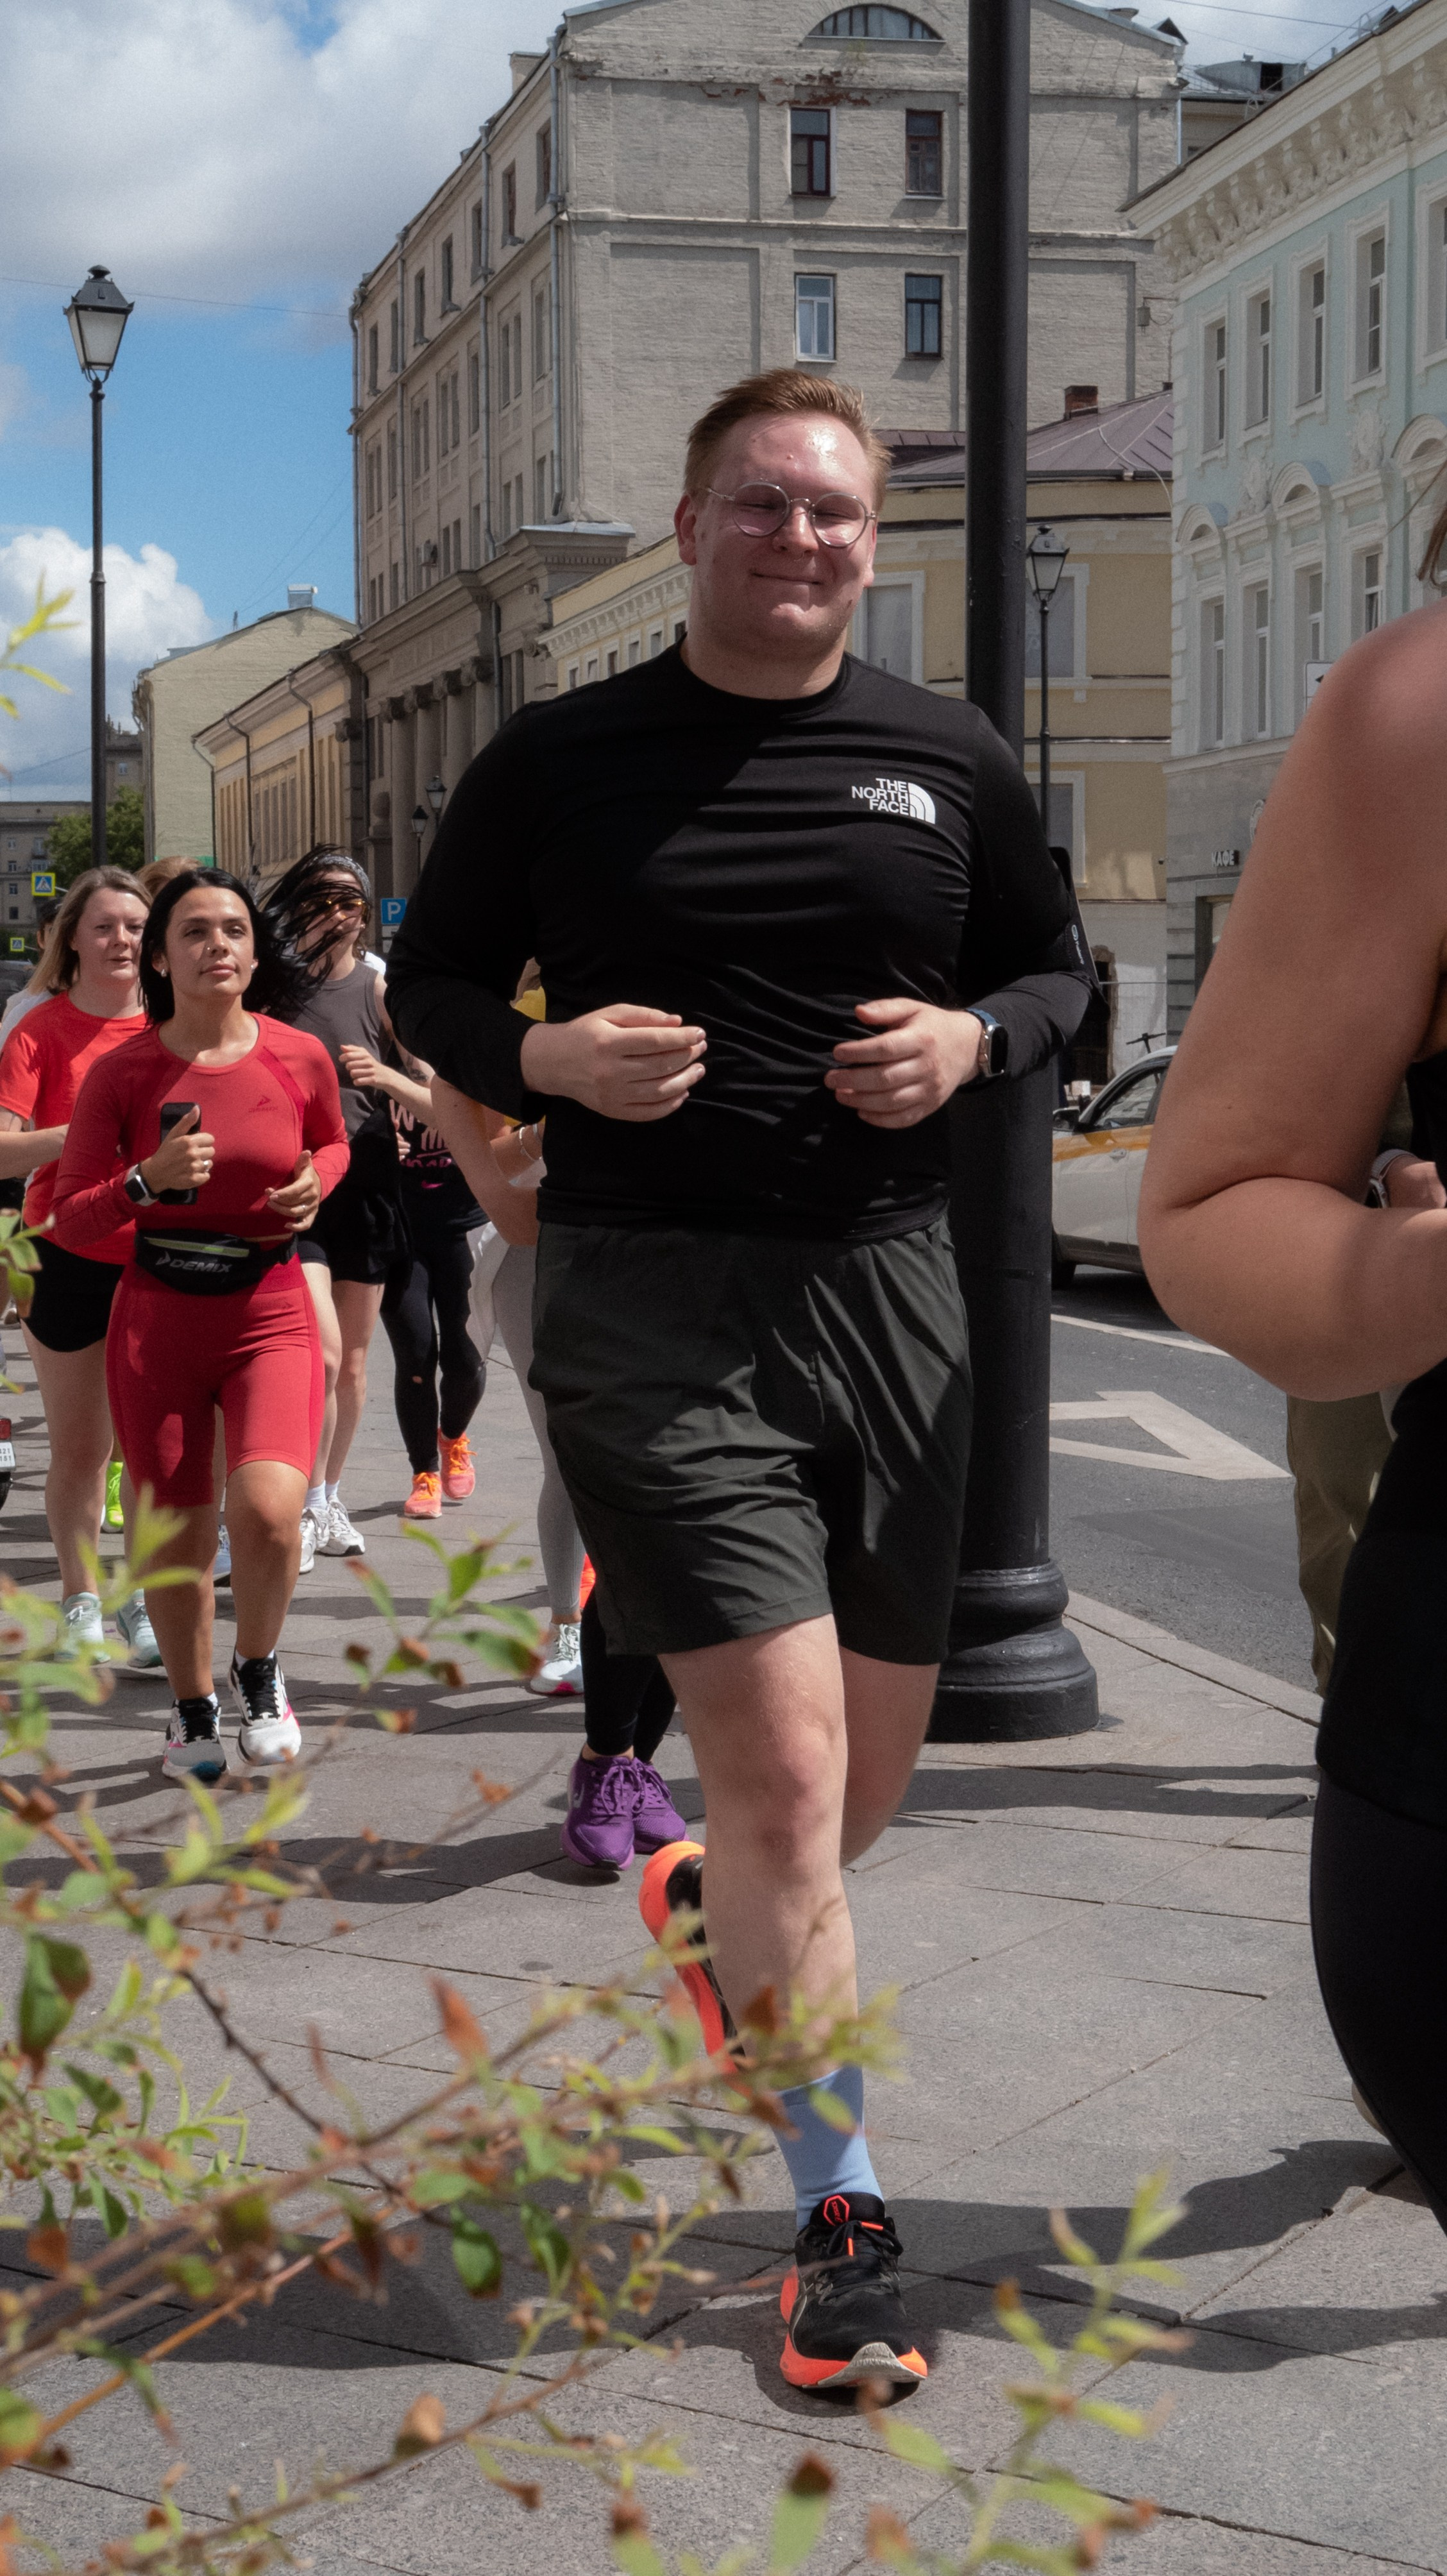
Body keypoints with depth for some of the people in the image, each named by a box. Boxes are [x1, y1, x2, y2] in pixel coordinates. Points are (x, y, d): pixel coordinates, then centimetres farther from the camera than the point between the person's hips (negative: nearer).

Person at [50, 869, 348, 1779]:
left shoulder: (300, 1057, -2)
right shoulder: (122, 1071, -5)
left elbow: (333, 1144, 20)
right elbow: (71, 1219, -4)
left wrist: (315, 1184, -2)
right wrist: (147, 1181, -22)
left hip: (272, 1313, 0)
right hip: (158, 1319, 1)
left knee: (269, 1512, -22)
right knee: (175, 1539, 8)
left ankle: (260, 1670, 8)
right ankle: (194, 1710, 34)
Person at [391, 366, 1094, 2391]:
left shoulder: (947, 759, 8)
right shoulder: (562, 761, 1)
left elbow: (1062, 967, 18)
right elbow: (430, 982, 10)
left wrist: (974, 1039, -5)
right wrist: (545, 1058, -12)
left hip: (888, 1289, 4)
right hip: (649, 1301, -4)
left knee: (873, 1768, 13)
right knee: (786, 1772, -10)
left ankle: (719, 1907, 49)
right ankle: (842, 2227, 4)